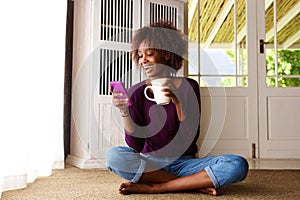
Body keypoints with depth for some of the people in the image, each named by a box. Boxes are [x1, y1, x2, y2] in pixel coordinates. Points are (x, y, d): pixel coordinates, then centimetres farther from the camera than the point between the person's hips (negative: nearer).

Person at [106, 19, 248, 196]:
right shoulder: (137, 92, 1)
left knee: (238, 165, -24)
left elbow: (191, 137, -11)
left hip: (184, 163, 0)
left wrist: (178, 101, -23)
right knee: (114, 156, -30)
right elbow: (135, 145, -5)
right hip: (149, 164, 1)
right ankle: (196, 184, -20)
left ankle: (153, 187, -22)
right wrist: (125, 112, -19)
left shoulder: (189, 87, -1)